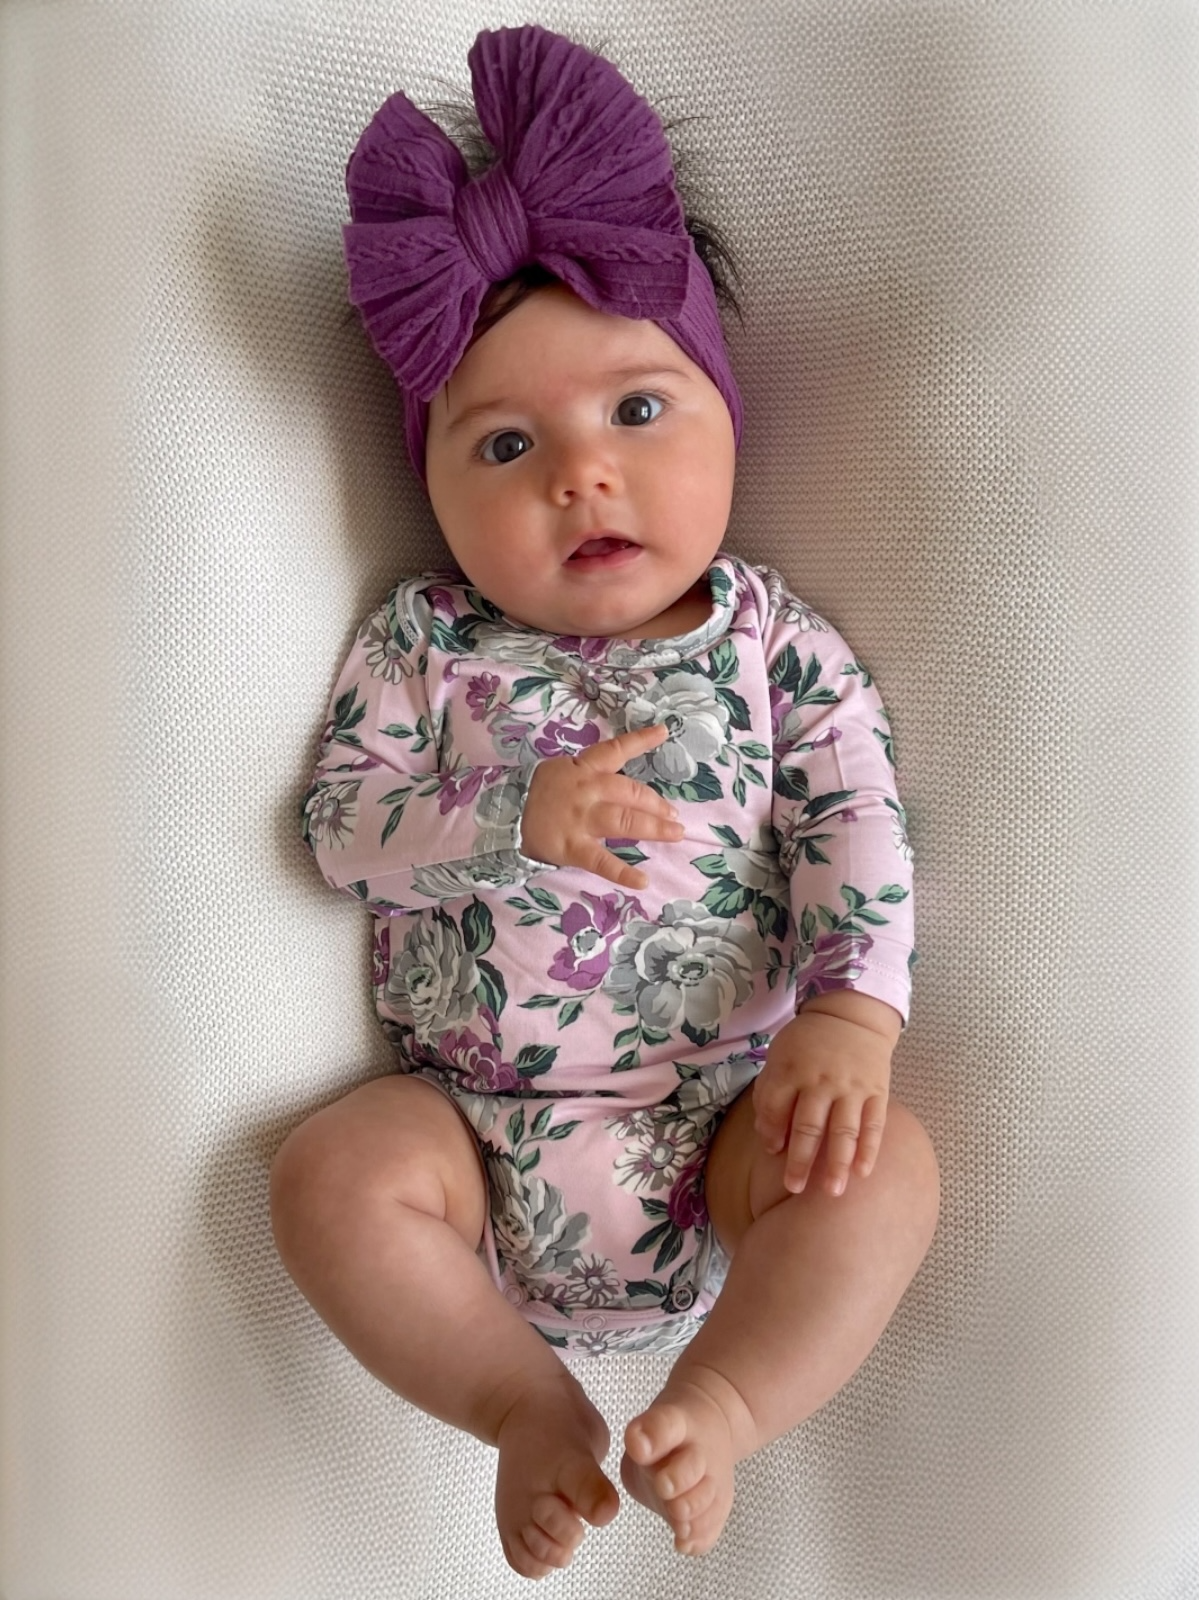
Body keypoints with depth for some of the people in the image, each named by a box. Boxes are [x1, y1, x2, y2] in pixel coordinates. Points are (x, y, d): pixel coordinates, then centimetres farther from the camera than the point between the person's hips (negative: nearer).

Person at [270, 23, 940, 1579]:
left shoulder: (777, 643, -1)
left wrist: (849, 1015, -21)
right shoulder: (423, 640, 0)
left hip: (724, 1118, 0)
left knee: (892, 1160, -21)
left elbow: (856, 828, -5)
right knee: (330, 1173, -20)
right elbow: (341, 822, -5)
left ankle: (725, 1402, -12)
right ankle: (529, 1406, -6)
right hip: (476, 1119, 1)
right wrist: (517, 815, -21)